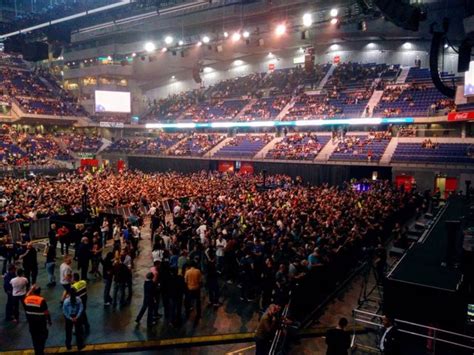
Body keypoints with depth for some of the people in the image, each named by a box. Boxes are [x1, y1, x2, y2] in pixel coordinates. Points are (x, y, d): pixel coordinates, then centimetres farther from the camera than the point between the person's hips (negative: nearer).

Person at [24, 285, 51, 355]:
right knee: (42, 335, 13)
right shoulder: (41, 300, -21)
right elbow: (46, 312, -15)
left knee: (34, 337, 18)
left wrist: (31, 289, 20)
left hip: (31, 321, 5)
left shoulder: (27, 299, -7)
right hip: (41, 321, -5)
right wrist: (49, 320, -1)